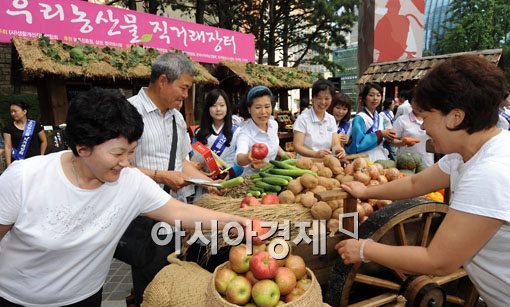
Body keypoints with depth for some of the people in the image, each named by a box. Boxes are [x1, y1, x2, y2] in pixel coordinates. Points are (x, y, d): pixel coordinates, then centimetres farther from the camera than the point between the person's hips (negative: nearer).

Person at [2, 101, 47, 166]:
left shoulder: (35, 125, 4)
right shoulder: (9, 128, 5)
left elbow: (44, 141, 12)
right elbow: (8, 147, 1)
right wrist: (9, 165, -5)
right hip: (17, 162, 0)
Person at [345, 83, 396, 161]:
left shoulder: (380, 118, 10)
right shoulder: (359, 118, -13)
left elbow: (382, 143, 17)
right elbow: (358, 144, -20)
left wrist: (387, 138, -5)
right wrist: (380, 134, -18)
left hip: (382, 159, 7)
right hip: (367, 160, -7)